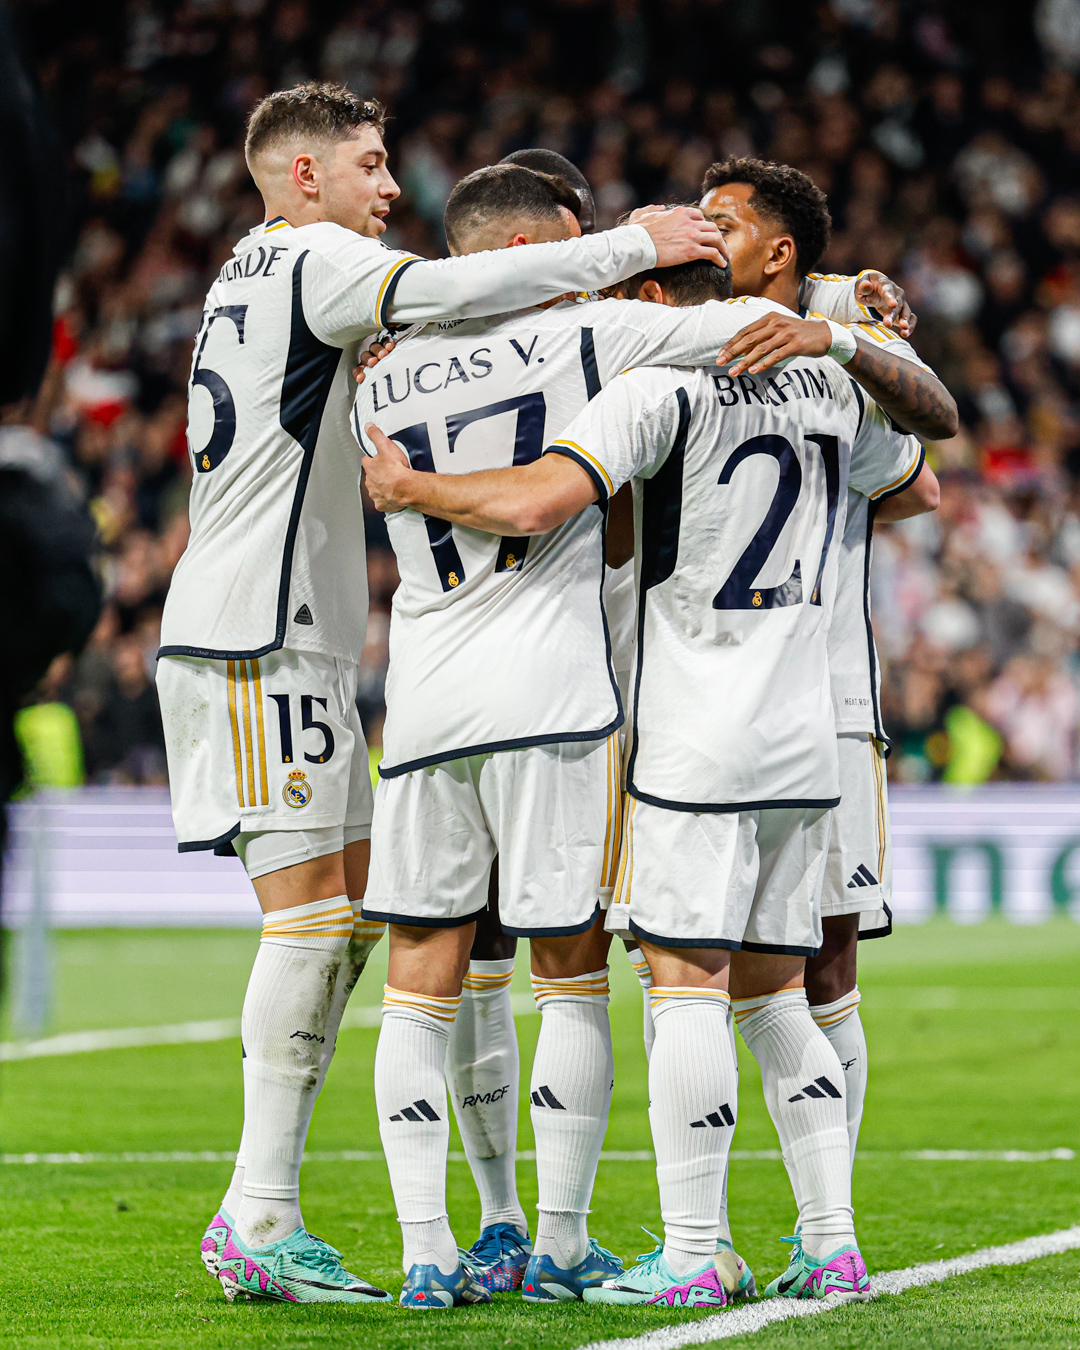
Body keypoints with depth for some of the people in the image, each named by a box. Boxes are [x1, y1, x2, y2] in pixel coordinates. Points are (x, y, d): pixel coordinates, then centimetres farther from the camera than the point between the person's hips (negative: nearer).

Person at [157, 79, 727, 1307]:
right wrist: (634, 246, -19)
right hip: (258, 640, -10)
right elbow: (451, 292, -24)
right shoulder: (312, 260, -9)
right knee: (309, 913, -11)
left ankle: (254, 1212, 8)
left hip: (288, 636, 10)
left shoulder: (255, 271, 21)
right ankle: (261, 1221, -11)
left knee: (350, 906, 9)